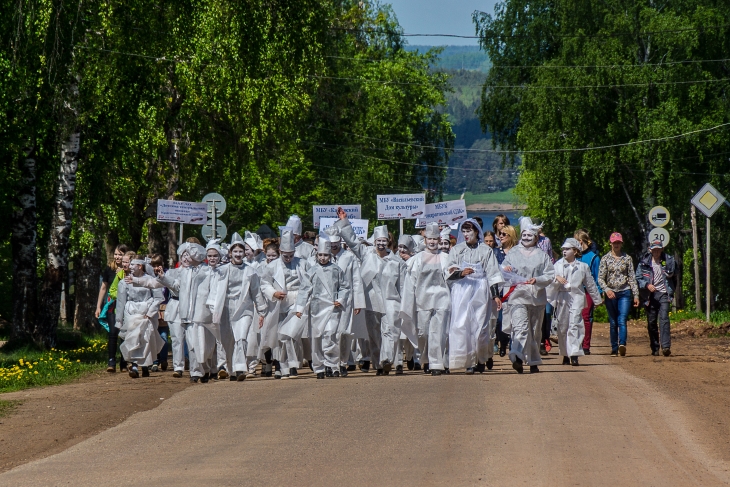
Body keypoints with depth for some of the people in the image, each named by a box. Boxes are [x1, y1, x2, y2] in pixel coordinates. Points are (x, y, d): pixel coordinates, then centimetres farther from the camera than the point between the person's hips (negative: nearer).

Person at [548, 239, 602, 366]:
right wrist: (557, 278, -20)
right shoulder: (558, 265, 11)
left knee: (574, 324, -15)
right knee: (562, 326, 5)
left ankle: (574, 355, -22)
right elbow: (551, 282, 3)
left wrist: (597, 300, 22)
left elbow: (590, 284, 16)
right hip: (561, 298, 2)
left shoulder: (583, 267, 9)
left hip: (577, 296, -2)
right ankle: (565, 354, 17)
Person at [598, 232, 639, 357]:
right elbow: (600, 278, 2)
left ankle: (622, 344, -32)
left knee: (622, 321, -15)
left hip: (625, 292, -1)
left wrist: (636, 295, 4)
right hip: (611, 294, 1)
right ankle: (614, 349, 7)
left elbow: (632, 278, 9)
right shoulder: (605, 259, 6)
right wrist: (607, 289, -16)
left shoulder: (627, 258, 8)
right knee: (613, 323, 4)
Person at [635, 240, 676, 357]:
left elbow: (670, 274, -5)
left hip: (663, 294, -1)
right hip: (650, 295, 2)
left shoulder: (667, 260, 6)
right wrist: (647, 285, -11)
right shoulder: (644, 262, 6)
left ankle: (666, 346, -22)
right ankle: (654, 348, 16)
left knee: (664, 319, -15)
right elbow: (638, 278, 5)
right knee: (651, 322, 5)